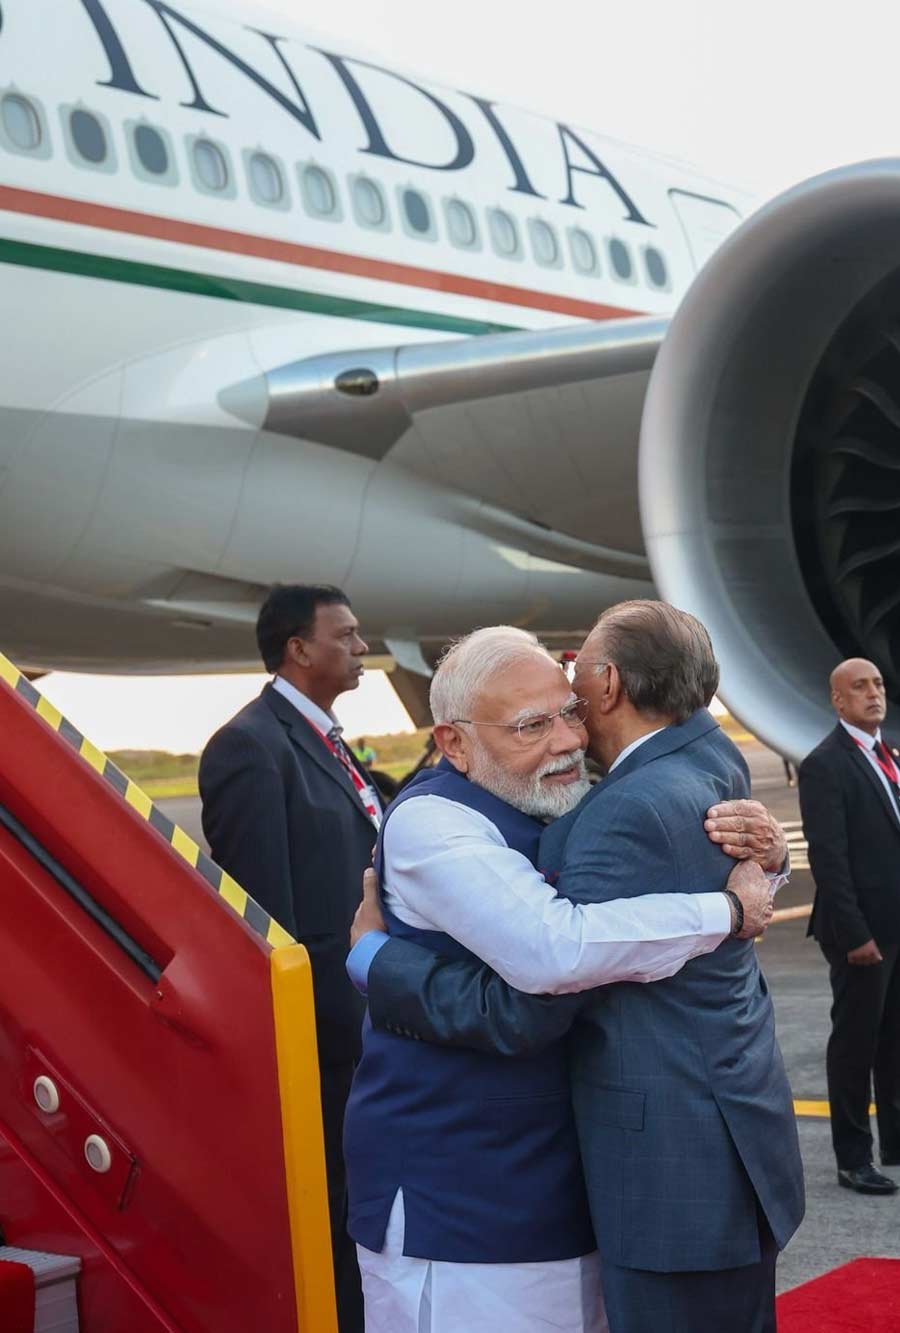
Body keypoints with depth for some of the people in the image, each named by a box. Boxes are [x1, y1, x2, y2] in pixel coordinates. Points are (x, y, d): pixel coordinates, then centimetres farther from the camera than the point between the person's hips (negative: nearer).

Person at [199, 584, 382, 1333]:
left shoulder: (323, 738, 14)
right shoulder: (252, 746, -16)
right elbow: (263, 917, -20)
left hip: (356, 1024, 9)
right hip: (317, 1034, -9)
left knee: (355, 1211, 18)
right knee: (327, 1220, 2)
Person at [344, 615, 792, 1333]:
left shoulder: (577, 809, 6)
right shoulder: (430, 822, -18)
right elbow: (553, 950, -33)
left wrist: (761, 852, -9)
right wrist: (727, 910, -22)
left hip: (565, 1167, 8)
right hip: (453, 1195, -8)